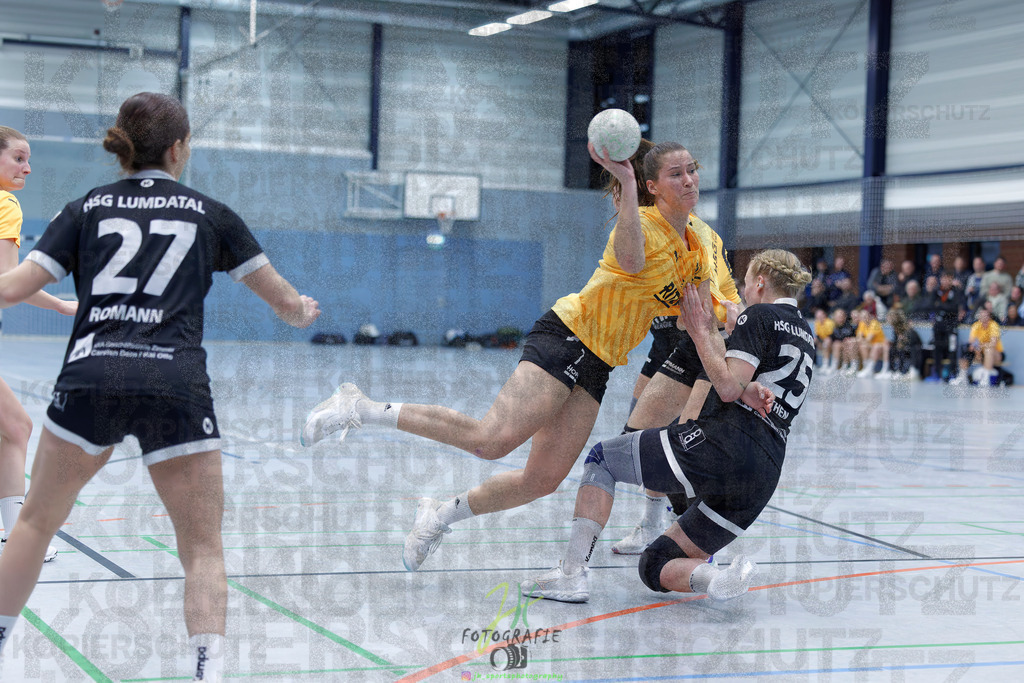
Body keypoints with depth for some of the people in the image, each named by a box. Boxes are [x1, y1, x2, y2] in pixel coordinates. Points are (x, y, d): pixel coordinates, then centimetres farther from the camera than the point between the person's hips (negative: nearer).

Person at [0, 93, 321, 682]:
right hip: (178, 387, -1)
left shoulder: (87, 209, 13)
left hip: (90, 376, 1)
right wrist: (301, 311, 44)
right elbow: (280, 295, 22)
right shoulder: (210, 214, 13)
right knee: (204, 550, 5)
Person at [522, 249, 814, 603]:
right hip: (765, 478, 9)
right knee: (654, 565, 15)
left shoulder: (759, 316, 0)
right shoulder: (805, 333, 26)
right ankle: (721, 578, -16)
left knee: (601, 458, 11)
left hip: (721, 447, -8)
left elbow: (728, 387, -11)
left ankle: (571, 574, -3)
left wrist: (701, 331, 0)